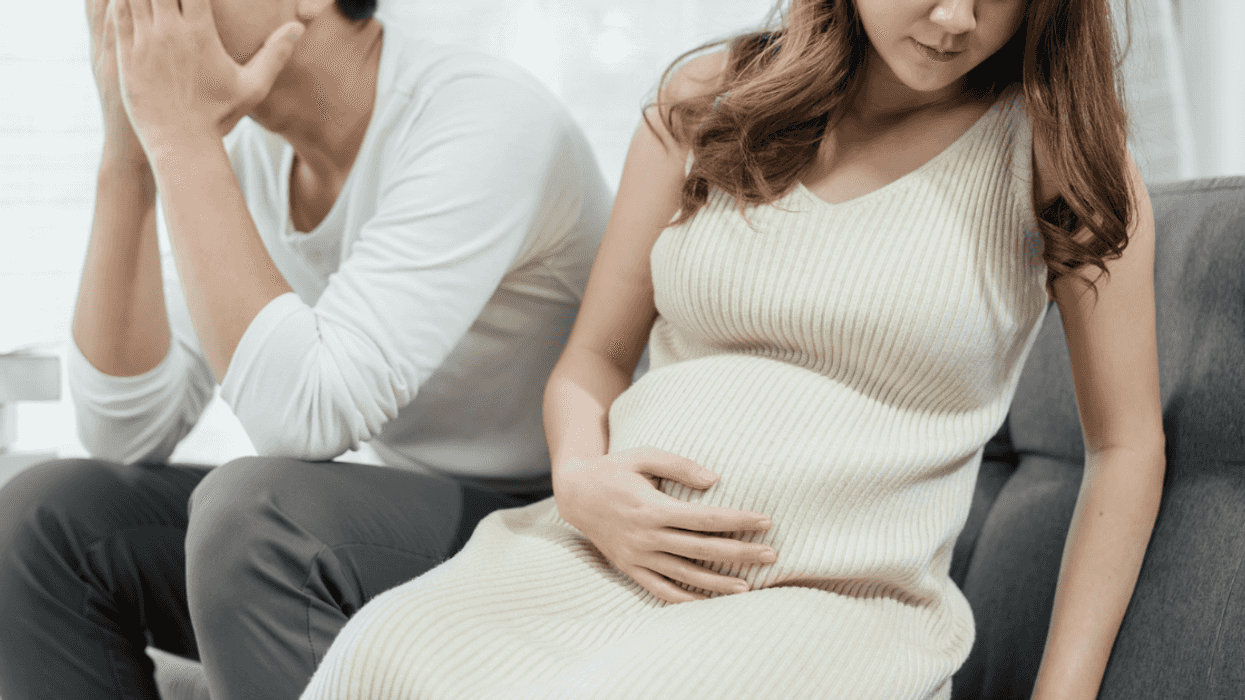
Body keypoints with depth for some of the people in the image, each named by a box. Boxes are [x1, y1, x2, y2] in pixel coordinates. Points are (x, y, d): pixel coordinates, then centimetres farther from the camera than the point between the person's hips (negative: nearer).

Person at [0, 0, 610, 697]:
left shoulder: (491, 122, -23)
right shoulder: (249, 143, 0)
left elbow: (305, 418, -31)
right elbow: (126, 434, -4)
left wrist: (181, 134, -26)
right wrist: (128, 151, -14)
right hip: (405, 526, 7)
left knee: (251, 515, -32)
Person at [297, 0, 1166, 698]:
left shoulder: (1058, 148, 4)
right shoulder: (712, 100, 11)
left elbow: (1128, 446, 6)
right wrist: (579, 477, -5)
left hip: (835, 606, -3)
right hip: (600, 557, 3)